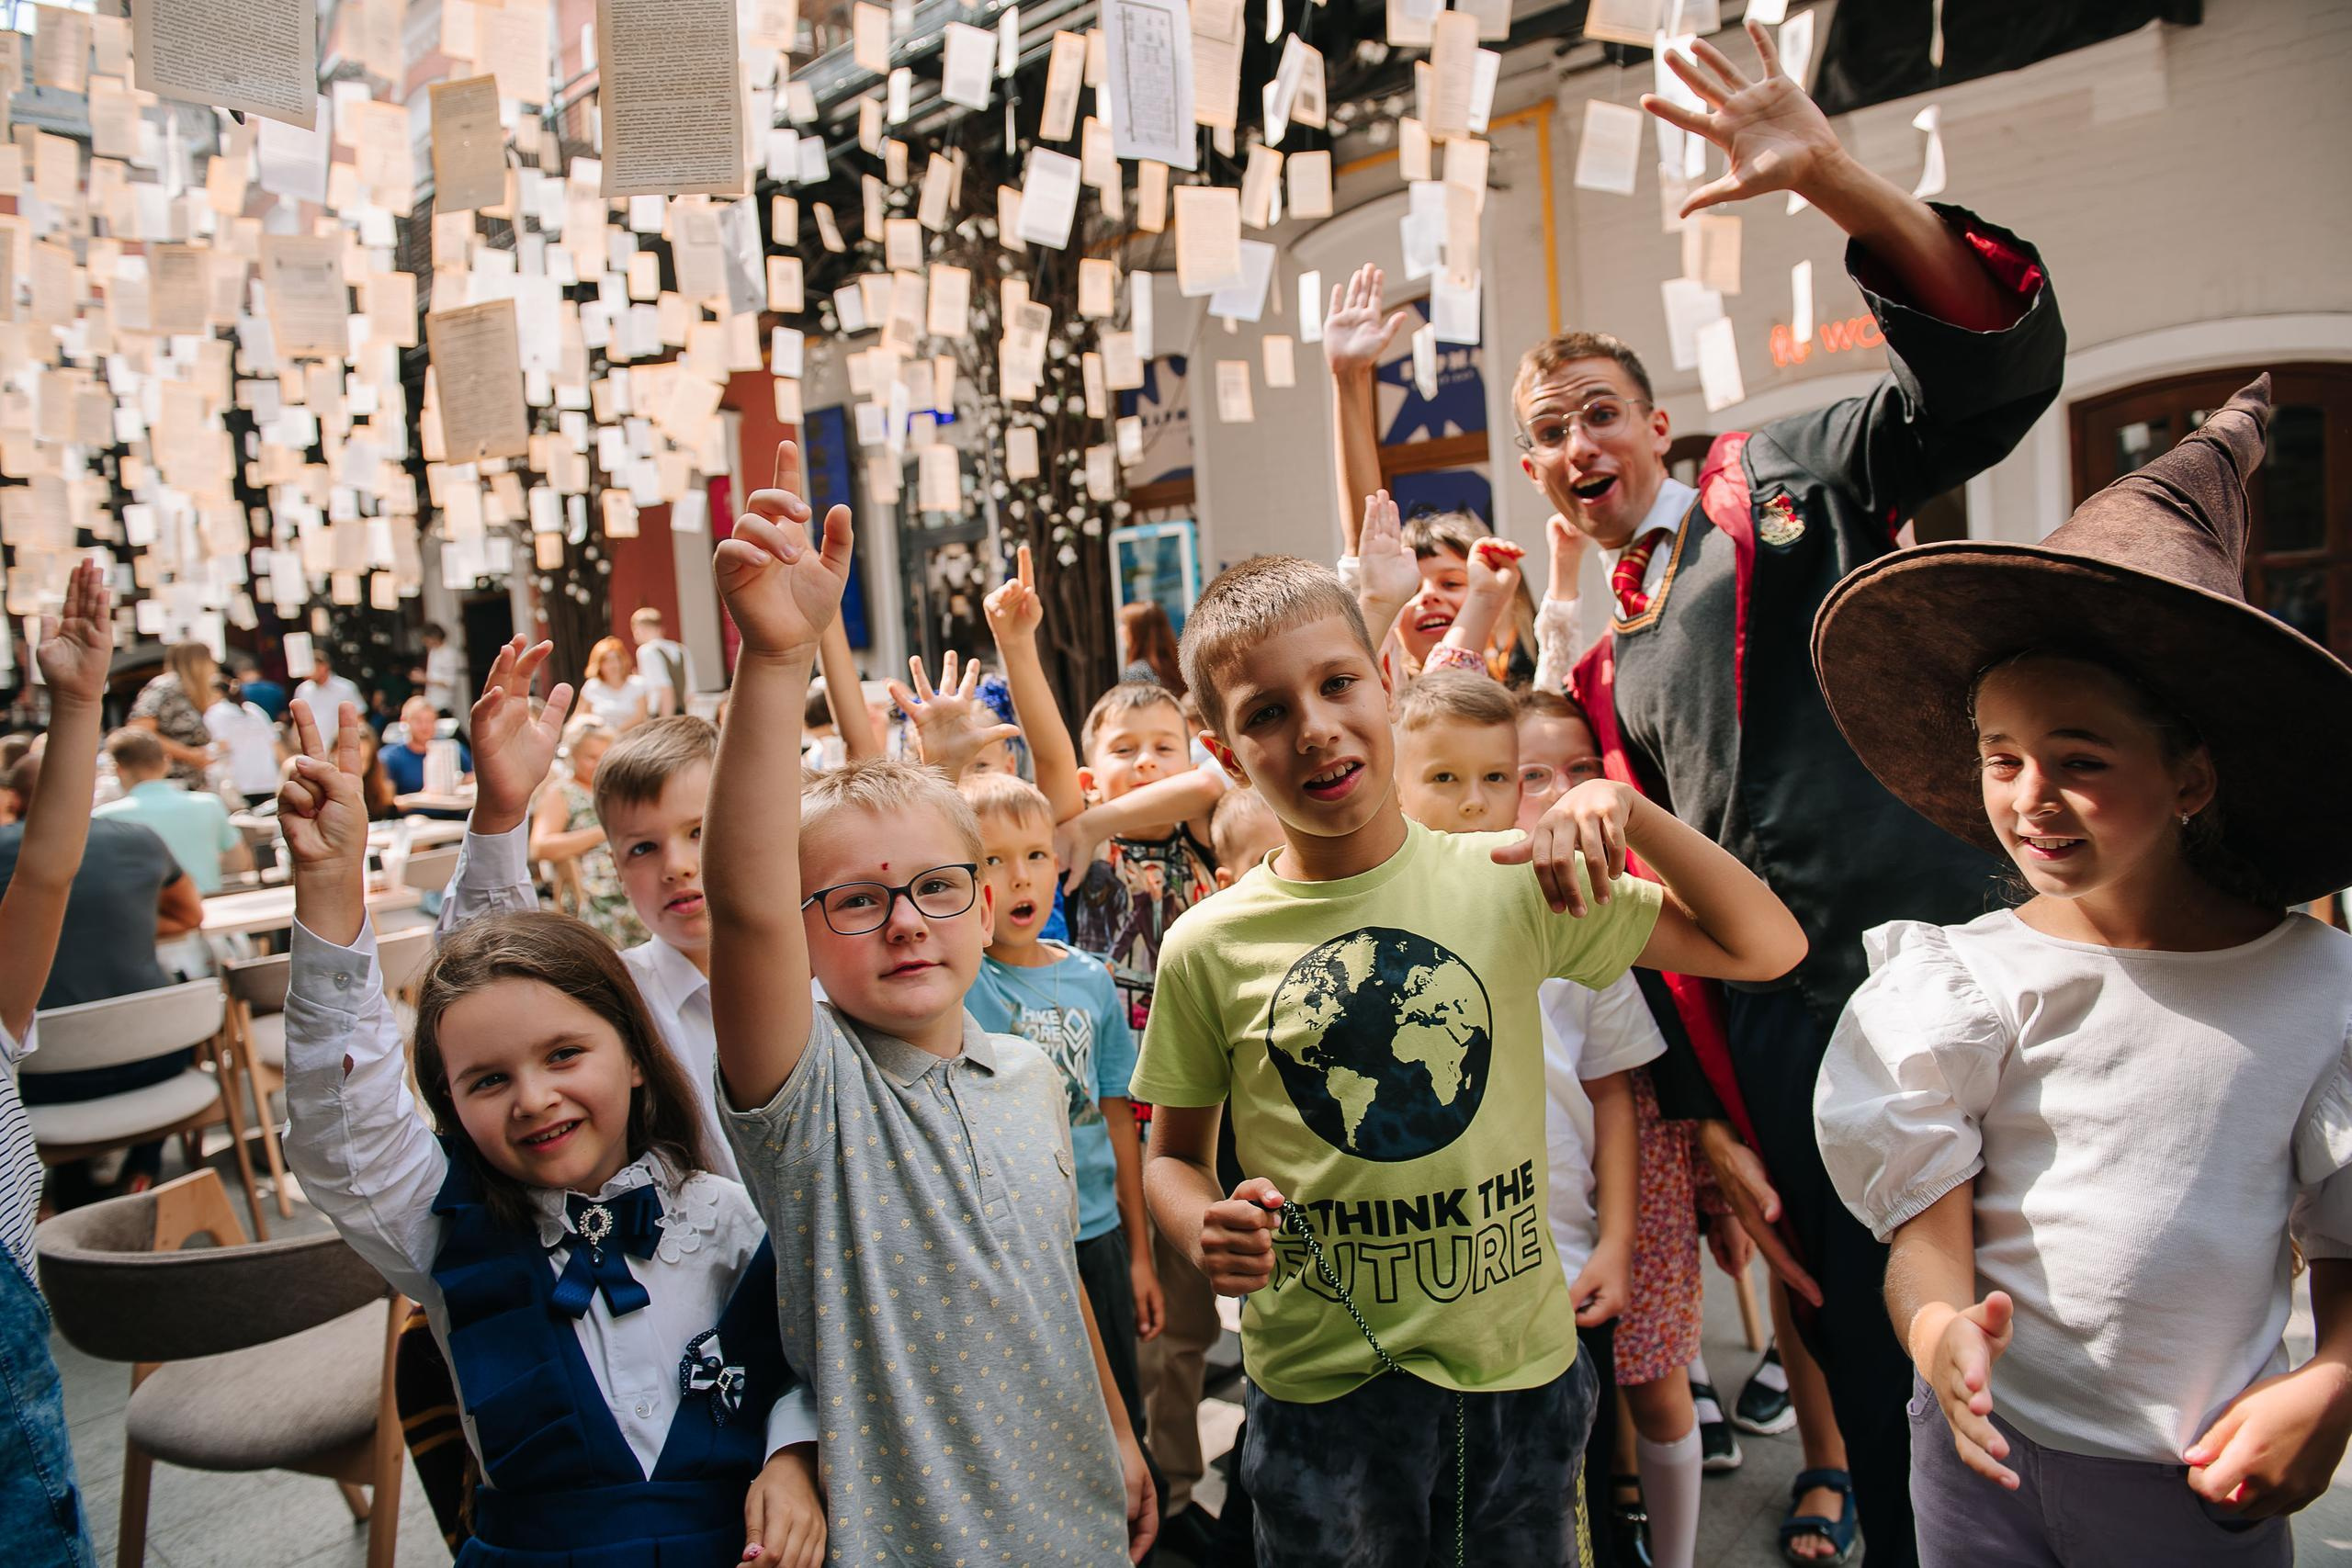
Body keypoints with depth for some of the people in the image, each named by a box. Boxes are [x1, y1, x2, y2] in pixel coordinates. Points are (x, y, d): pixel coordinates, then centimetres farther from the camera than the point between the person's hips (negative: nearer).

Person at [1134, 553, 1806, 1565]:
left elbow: (1767, 948, -4)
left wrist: (1624, 806, -17)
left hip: (1522, 1366, 2)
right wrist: (1206, 1234, -18)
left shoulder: (1513, 883, -7)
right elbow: (1173, 1153, 4)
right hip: (1318, 1387, -1)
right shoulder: (1208, 949, -9)